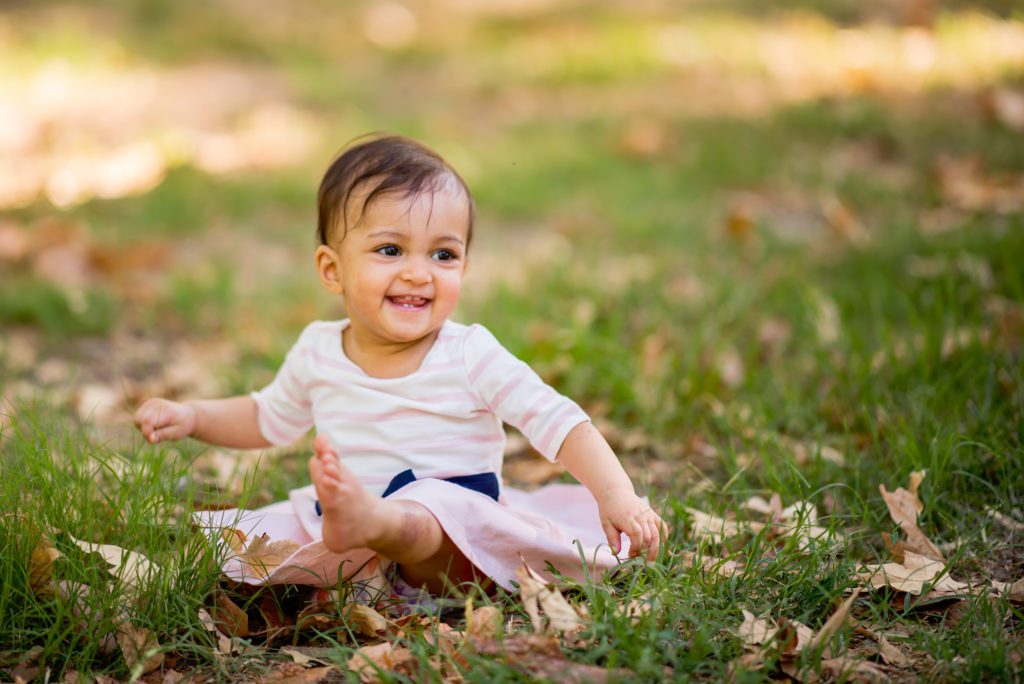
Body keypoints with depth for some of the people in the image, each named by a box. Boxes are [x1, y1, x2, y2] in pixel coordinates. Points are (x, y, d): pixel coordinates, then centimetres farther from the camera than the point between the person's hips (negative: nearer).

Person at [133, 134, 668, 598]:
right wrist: (192, 416, 10)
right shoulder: (317, 353, 6)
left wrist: (616, 495, -24)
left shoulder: (470, 355, -8)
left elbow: (560, 423, -11)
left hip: (453, 525, -7)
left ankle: (373, 521, -67)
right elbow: (268, 419, 25)